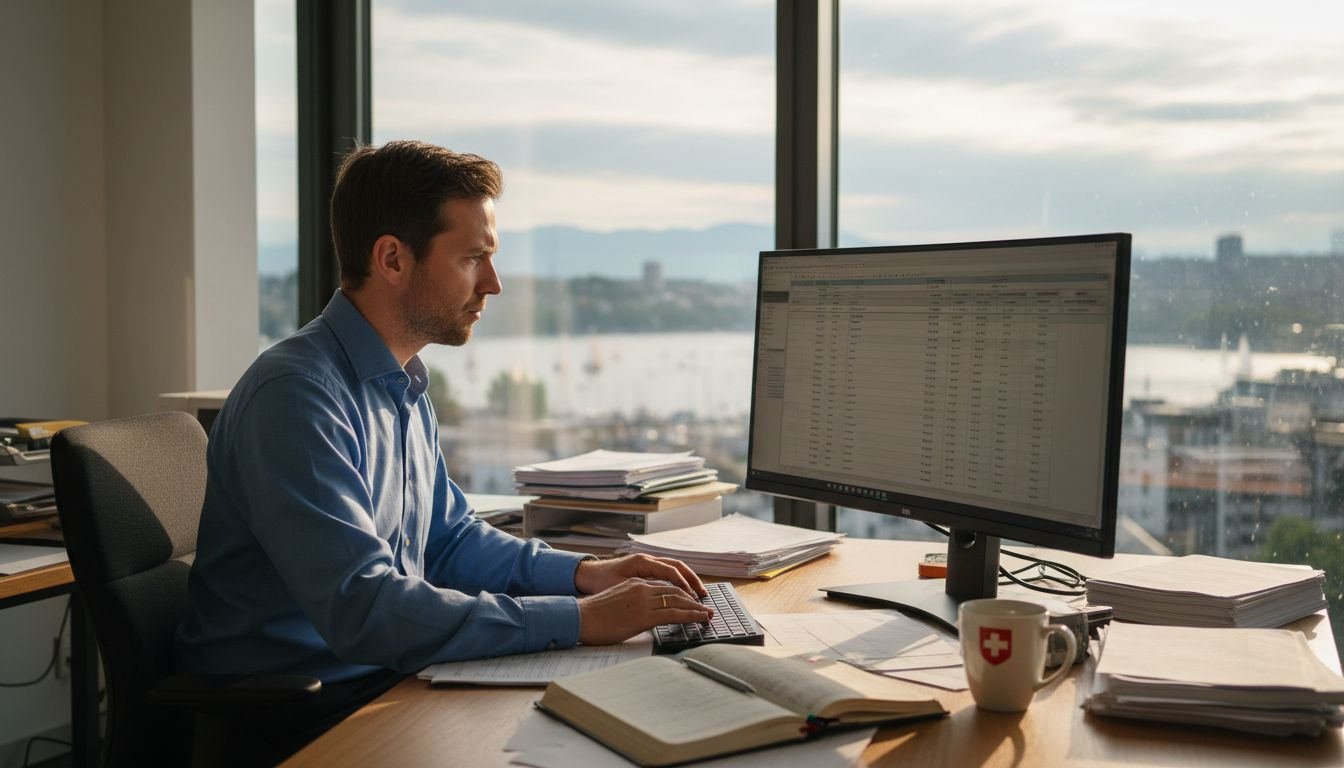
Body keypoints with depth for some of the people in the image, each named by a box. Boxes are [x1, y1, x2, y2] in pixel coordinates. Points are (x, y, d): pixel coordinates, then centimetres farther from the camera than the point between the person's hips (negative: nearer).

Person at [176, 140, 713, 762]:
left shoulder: (404, 390, 10)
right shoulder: (296, 395, -21)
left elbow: (448, 540, 21)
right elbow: (363, 611, -30)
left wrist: (583, 572, 4)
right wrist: (578, 620, -27)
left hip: (386, 681, 9)